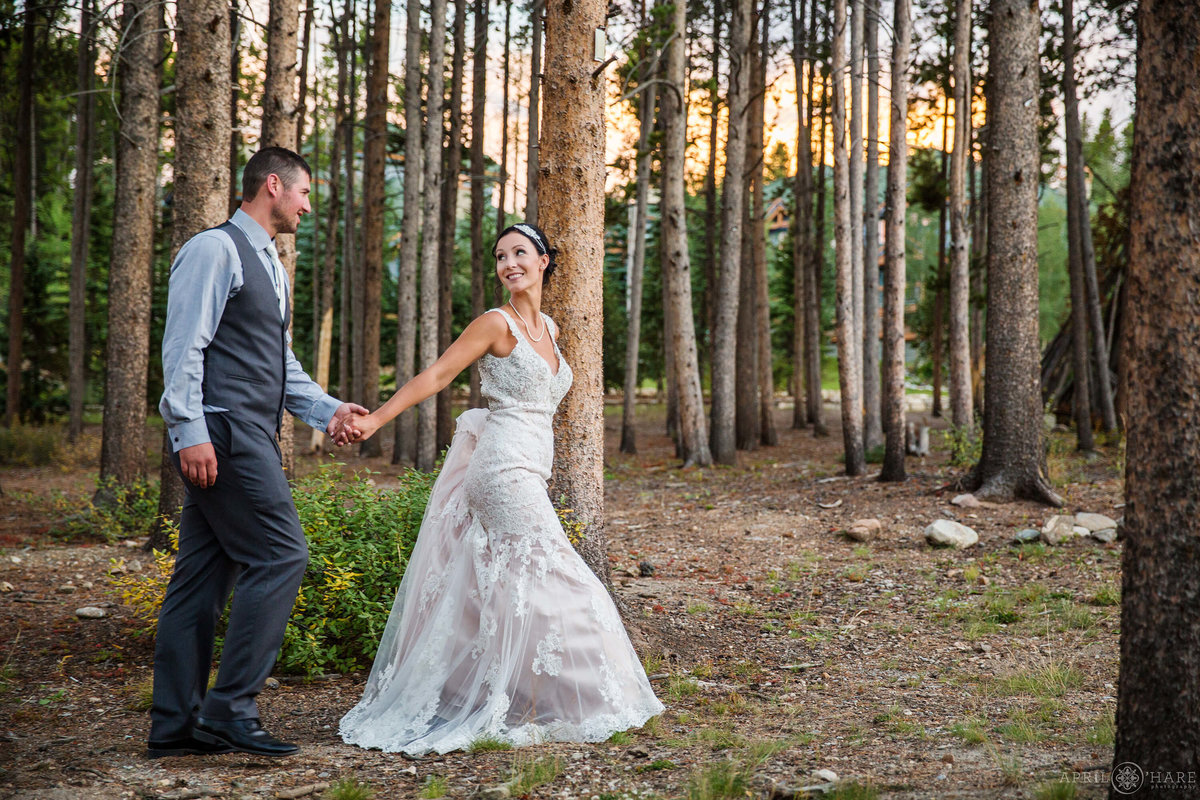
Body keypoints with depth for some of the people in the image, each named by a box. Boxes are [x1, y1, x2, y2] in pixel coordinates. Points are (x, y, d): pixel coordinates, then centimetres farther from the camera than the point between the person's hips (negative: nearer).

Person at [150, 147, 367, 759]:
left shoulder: (271, 267, 23)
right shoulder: (214, 250, -6)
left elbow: (280, 365, 25)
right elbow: (182, 347, -14)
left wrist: (327, 410, 10)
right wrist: (191, 432, -21)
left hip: (250, 437, 9)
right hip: (220, 433, -9)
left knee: (204, 575, 8)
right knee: (279, 555, -12)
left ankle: (175, 723, 12)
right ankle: (229, 710, -8)